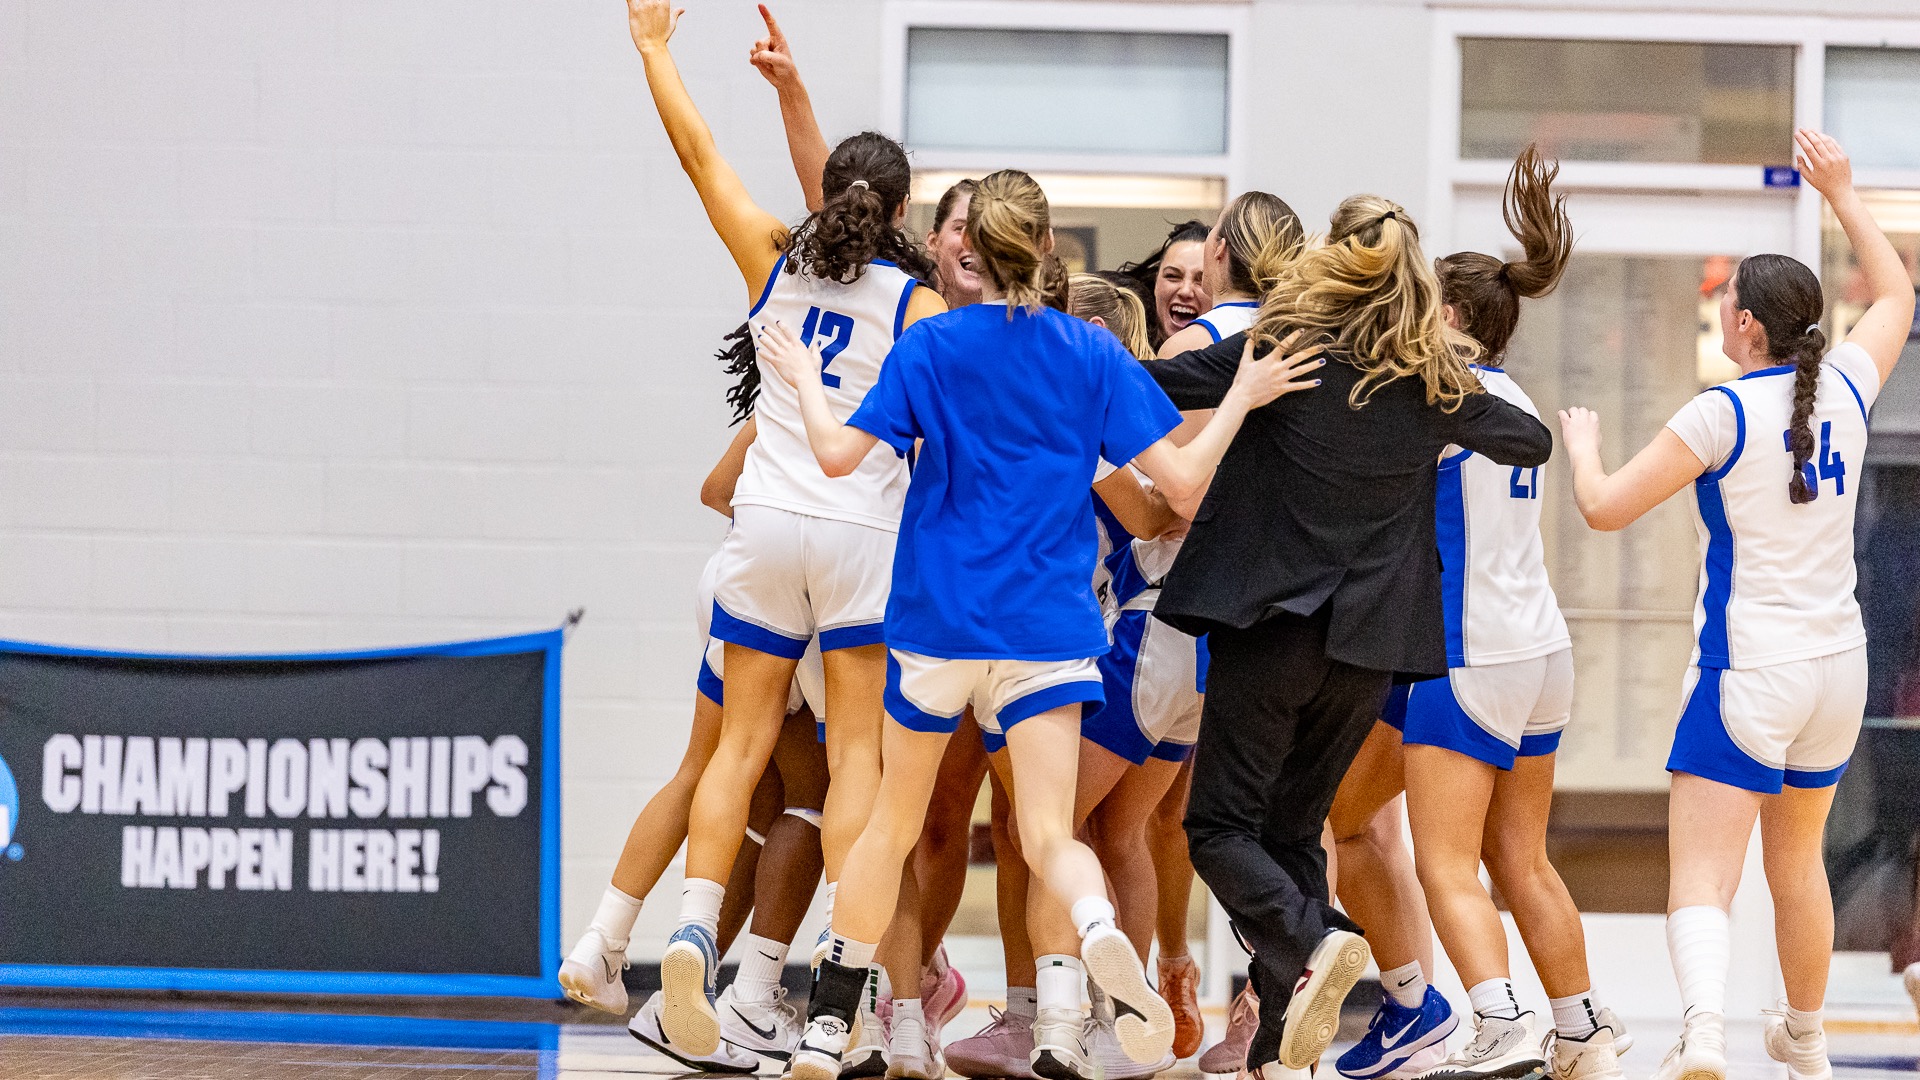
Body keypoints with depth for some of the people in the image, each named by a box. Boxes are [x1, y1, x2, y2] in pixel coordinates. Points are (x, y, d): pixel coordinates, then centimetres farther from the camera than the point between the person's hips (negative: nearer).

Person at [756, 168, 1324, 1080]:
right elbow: (1181, 478, -3)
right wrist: (1244, 396, 10)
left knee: (894, 823, 15)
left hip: (938, 620, 0)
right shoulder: (1091, 353, 0)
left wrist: (804, 378, 10)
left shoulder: (931, 345, -2)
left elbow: (839, 452, -8)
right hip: (1049, 625, 0)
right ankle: (1102, 936, -36)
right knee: (1049, 836, -2)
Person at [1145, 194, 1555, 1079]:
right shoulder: (1437, 385, 3)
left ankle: (1309, 942, -27)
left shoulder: (1283, 351, -8)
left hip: (1270, 624, -4)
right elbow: (1533, 443, 18)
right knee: (1293, 829, 13)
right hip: (1368, 642, 4)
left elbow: (1153, 386, -7)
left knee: (1221, 824, 1)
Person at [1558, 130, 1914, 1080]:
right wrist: (1841, 194, 28)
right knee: (1798, 865, 24)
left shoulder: (1724, 414, -12)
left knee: (1701, 880, -13)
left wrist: (1583, 448, 10)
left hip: (1748, 672, -6)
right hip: (1837, 664, 6)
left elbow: (1605, 507, -11)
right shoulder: (1843, 391, 3)